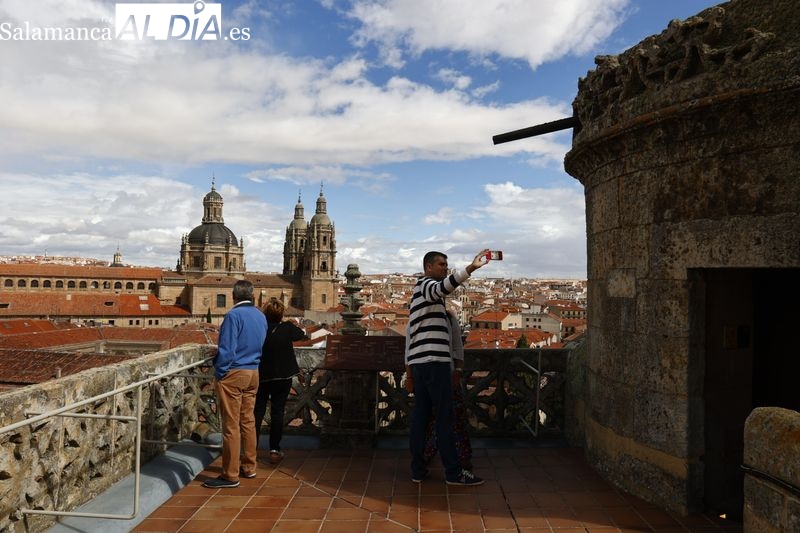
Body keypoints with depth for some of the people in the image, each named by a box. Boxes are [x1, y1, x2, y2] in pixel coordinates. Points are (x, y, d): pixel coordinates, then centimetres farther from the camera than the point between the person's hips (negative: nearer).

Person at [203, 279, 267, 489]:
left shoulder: (234, 315, -14)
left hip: (233, 373, -7)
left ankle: (230, 475, 4)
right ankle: (248, 467, 24)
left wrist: (218, 373, -7)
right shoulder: (261, 316, 8)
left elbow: (226, 349, -15)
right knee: (248, 421, 15)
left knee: (231, 425, -2)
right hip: (253, 373, 7)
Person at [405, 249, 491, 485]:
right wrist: (471, 268, -45)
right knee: (444, 417, -4)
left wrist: (409, 370, 21)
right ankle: (453, 472, 2)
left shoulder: (418, 294, 23)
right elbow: (443, 287, -33)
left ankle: (418, 470, 13)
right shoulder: (426, 284, -5)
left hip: (418, 362, 9)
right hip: (434, 362, -9)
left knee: (420, 416, 9)